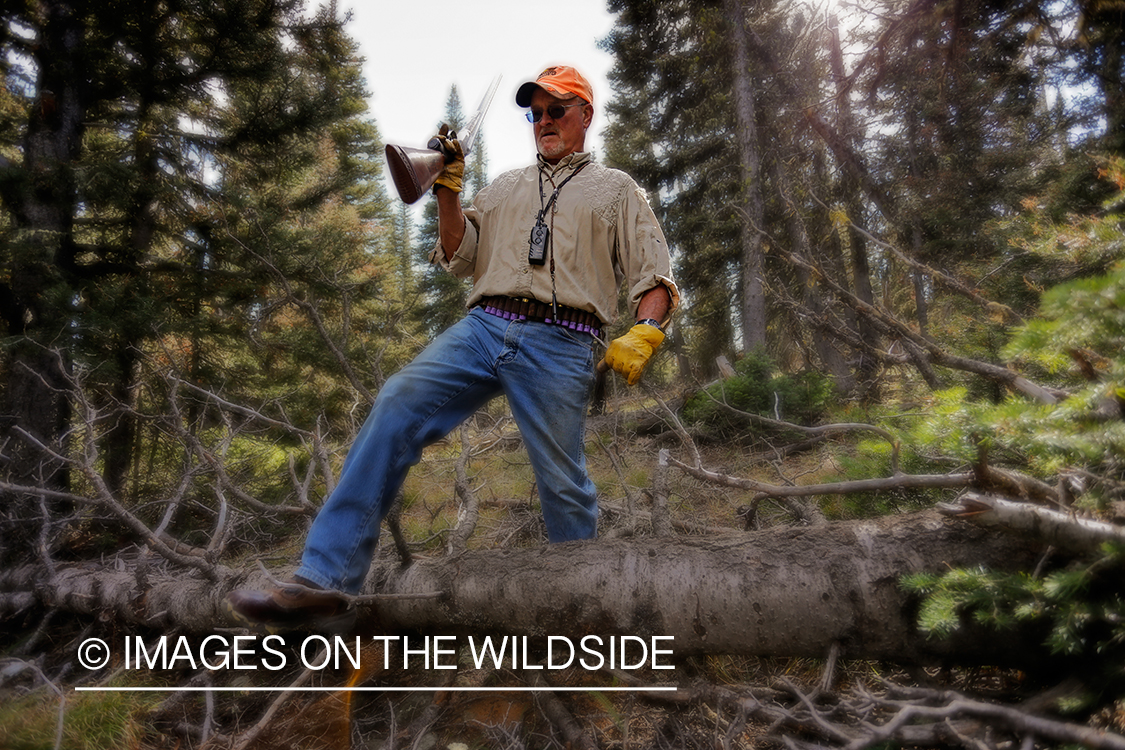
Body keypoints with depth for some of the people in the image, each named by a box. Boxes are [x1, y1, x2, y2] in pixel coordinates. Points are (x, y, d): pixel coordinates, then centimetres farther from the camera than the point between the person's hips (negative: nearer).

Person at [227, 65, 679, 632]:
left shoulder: (615, 189, 19)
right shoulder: (507, 186, 29)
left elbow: (655, 277, 10)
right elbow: (461, 258, 21)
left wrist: (642, 335, -9)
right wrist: (447, 192, 8)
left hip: (561, 344, -3)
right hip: (483, 325, 3)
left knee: (563, 486, -4)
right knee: (397, 406, -18)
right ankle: (324, 582, -17)